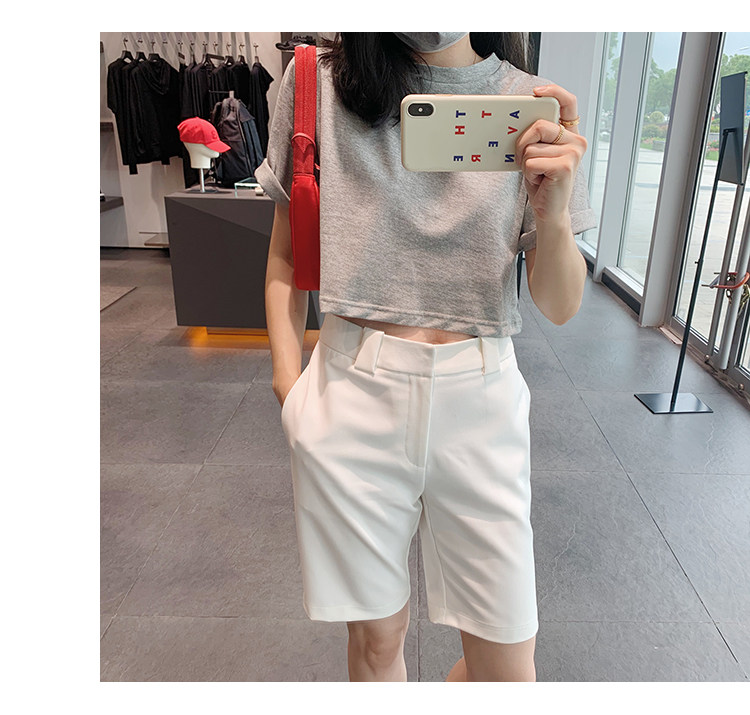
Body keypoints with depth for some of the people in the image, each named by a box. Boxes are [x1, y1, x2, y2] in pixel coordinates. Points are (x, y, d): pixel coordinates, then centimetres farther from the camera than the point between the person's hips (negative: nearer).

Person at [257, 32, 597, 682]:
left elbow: (560, 308, 0)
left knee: (509, 667, 11)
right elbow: (285, 255, 8)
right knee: (375, 639, 16)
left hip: (479, 403, 1)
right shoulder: (318, 84, 0)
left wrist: (553, 212, -19)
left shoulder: (533, 105, 1)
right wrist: (291, 386, -1)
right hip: (352, 395, 0)